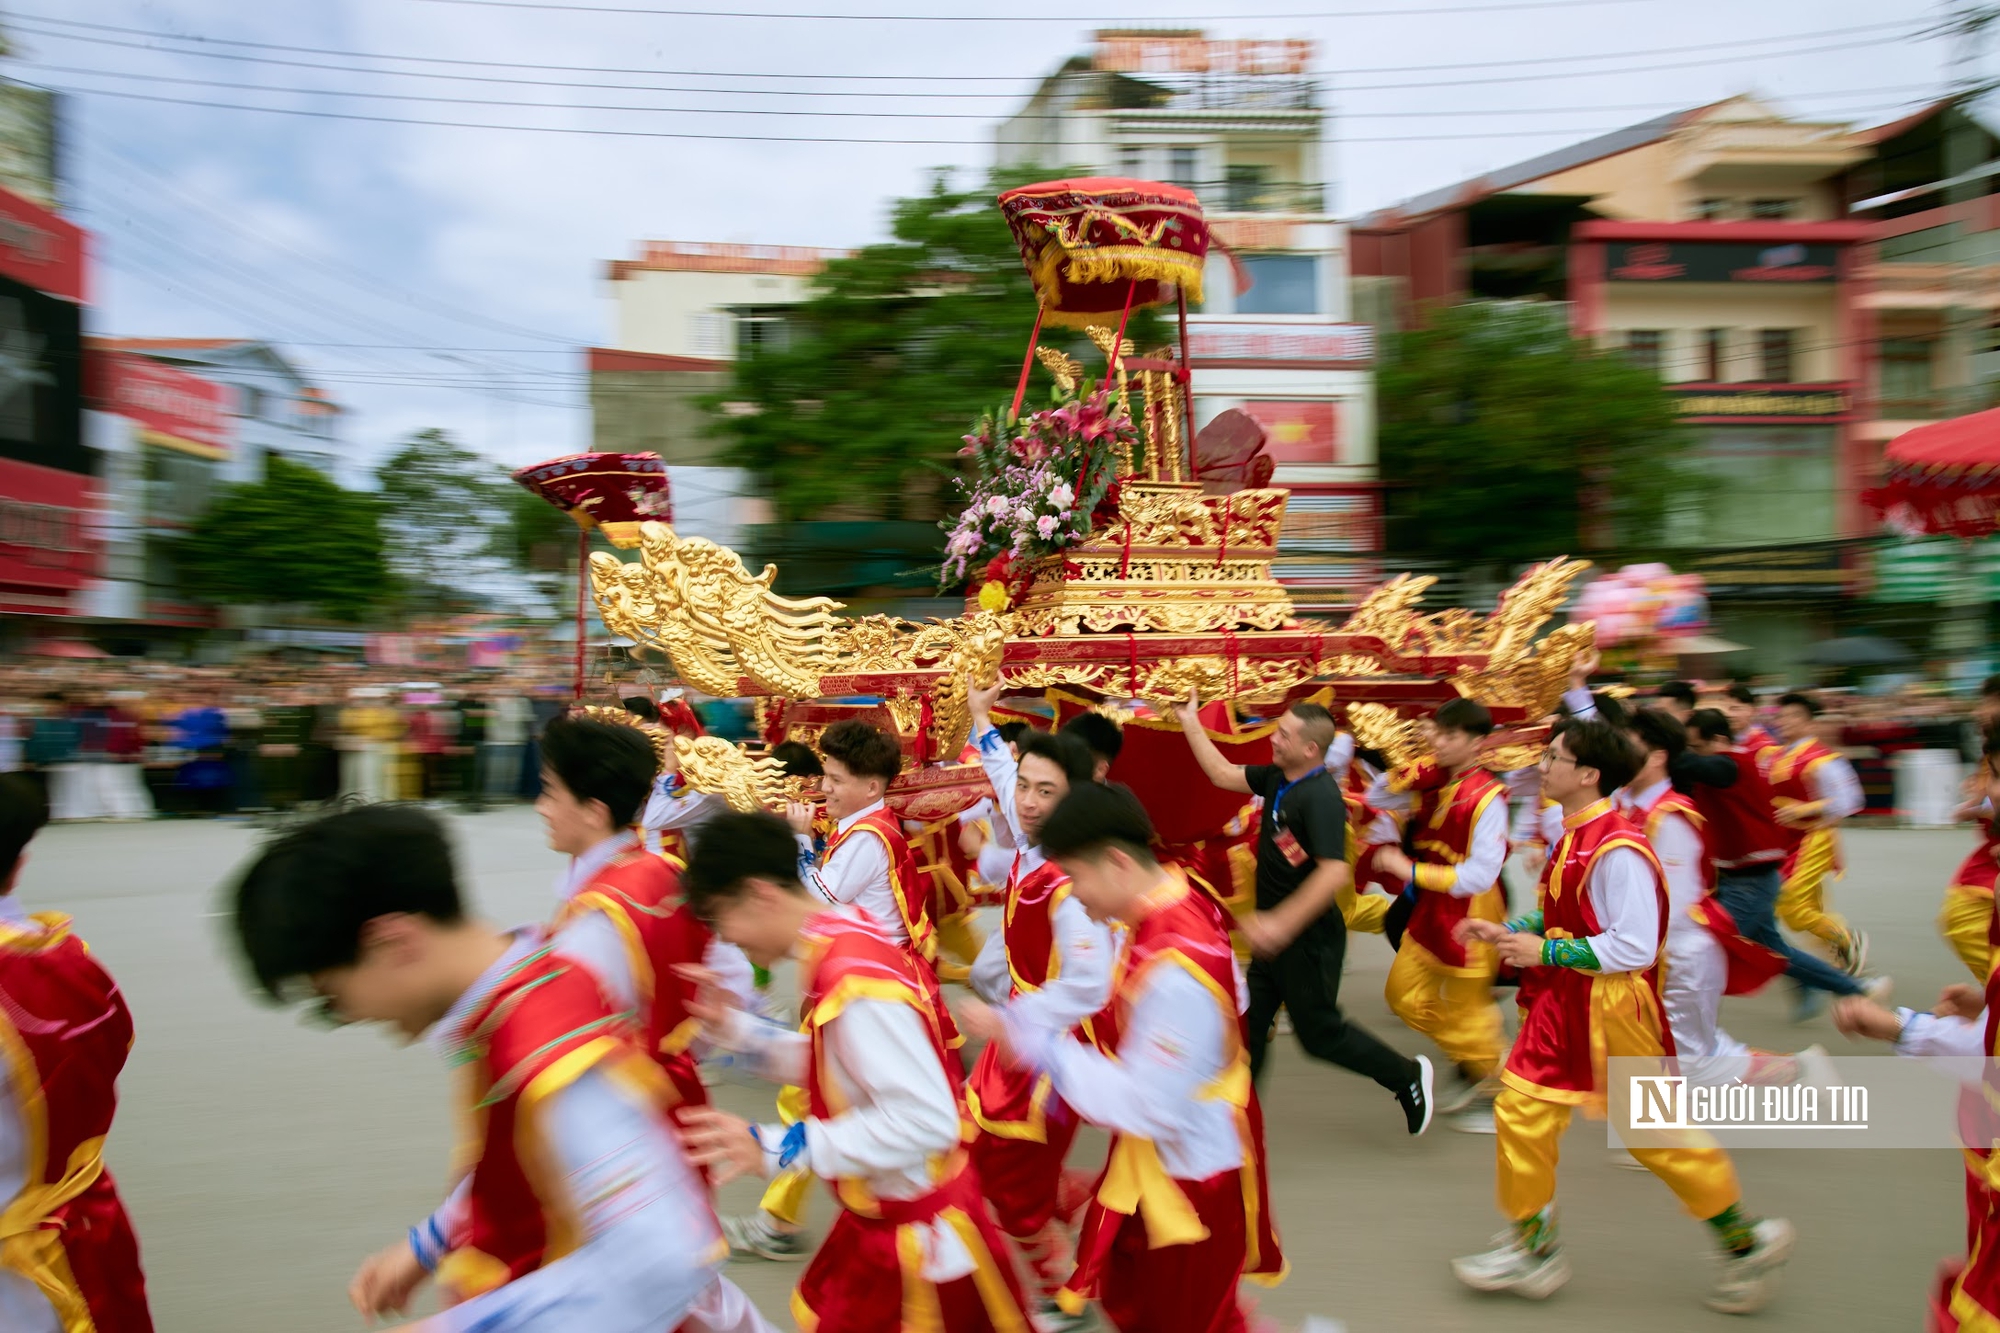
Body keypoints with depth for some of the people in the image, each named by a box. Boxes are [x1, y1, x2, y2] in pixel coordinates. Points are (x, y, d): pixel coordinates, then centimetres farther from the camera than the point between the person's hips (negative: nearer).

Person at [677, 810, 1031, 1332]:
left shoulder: (856, 982, -31)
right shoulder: (844, 943, -1)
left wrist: (775, 1148, -31)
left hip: (919, 1230, -9)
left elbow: (926, 1121, -33)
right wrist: (735, 1026, 1)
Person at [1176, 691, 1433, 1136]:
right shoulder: (1277, 779, 0)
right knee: (1249, 1025, 13)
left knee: (1318, 1032, 6)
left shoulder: (1320, 796, -25)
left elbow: (1335, 872, -33)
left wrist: (1281, 924, -35)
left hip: (1307, 937, -8)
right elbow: (1222, 774, 13)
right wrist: (1190, 722, 10)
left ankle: (1408, 1076, 25)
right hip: (1273, 933, 8)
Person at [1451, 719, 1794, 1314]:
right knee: (1521, 1109, 10)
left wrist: (1545, 951, -22)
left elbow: (1632, 948, -26)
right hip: (1564, 1006, 9)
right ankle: (1532, 1249, 24)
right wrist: (1508, 931, 7)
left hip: (1612, 1009, -9)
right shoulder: (1574, 836, 7)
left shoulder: (1617, 850, -23)